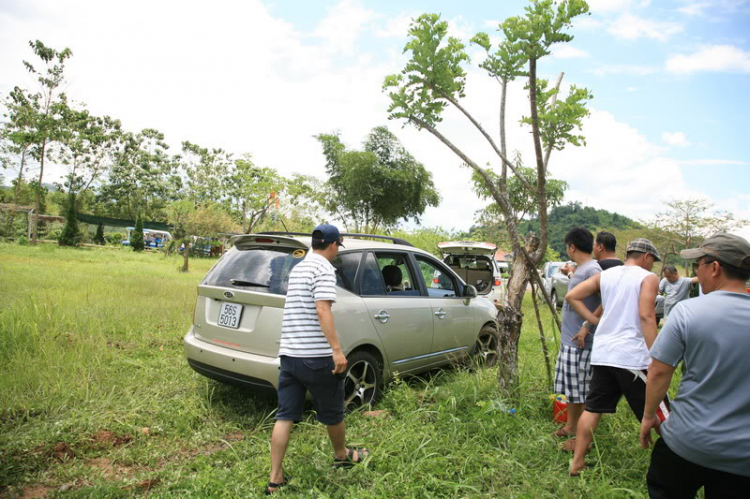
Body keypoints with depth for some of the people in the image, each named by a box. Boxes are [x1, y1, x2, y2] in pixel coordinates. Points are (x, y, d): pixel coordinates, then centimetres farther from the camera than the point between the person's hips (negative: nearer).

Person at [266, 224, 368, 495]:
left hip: (288, 353, 7)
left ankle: (275, 479, 11)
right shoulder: (324, 268, -10)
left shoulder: (297, 268, 17)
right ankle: (342, 455, 36)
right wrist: (337, 349, -25)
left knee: (285, 416, 9)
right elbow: (322, 310, -22)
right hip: (316, 356, -7)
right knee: (332, 412, 15)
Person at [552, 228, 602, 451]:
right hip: (568, 340, 10)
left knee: (581, 392, 2)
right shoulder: (580, 269, 10)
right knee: (570, 389, 21)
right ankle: (570, 426, 36)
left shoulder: (592, 270, -20)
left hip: (579, 343, -10)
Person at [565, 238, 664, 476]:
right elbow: (646, 317, -15)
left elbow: (572, 297, 8)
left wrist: (596, 321, 10)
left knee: (592, 408, 12)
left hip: (602, 353, 5)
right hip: (632, 357, -5)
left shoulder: (605, 275, 12)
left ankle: (577, 462, 18)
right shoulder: (648, 278, -3)